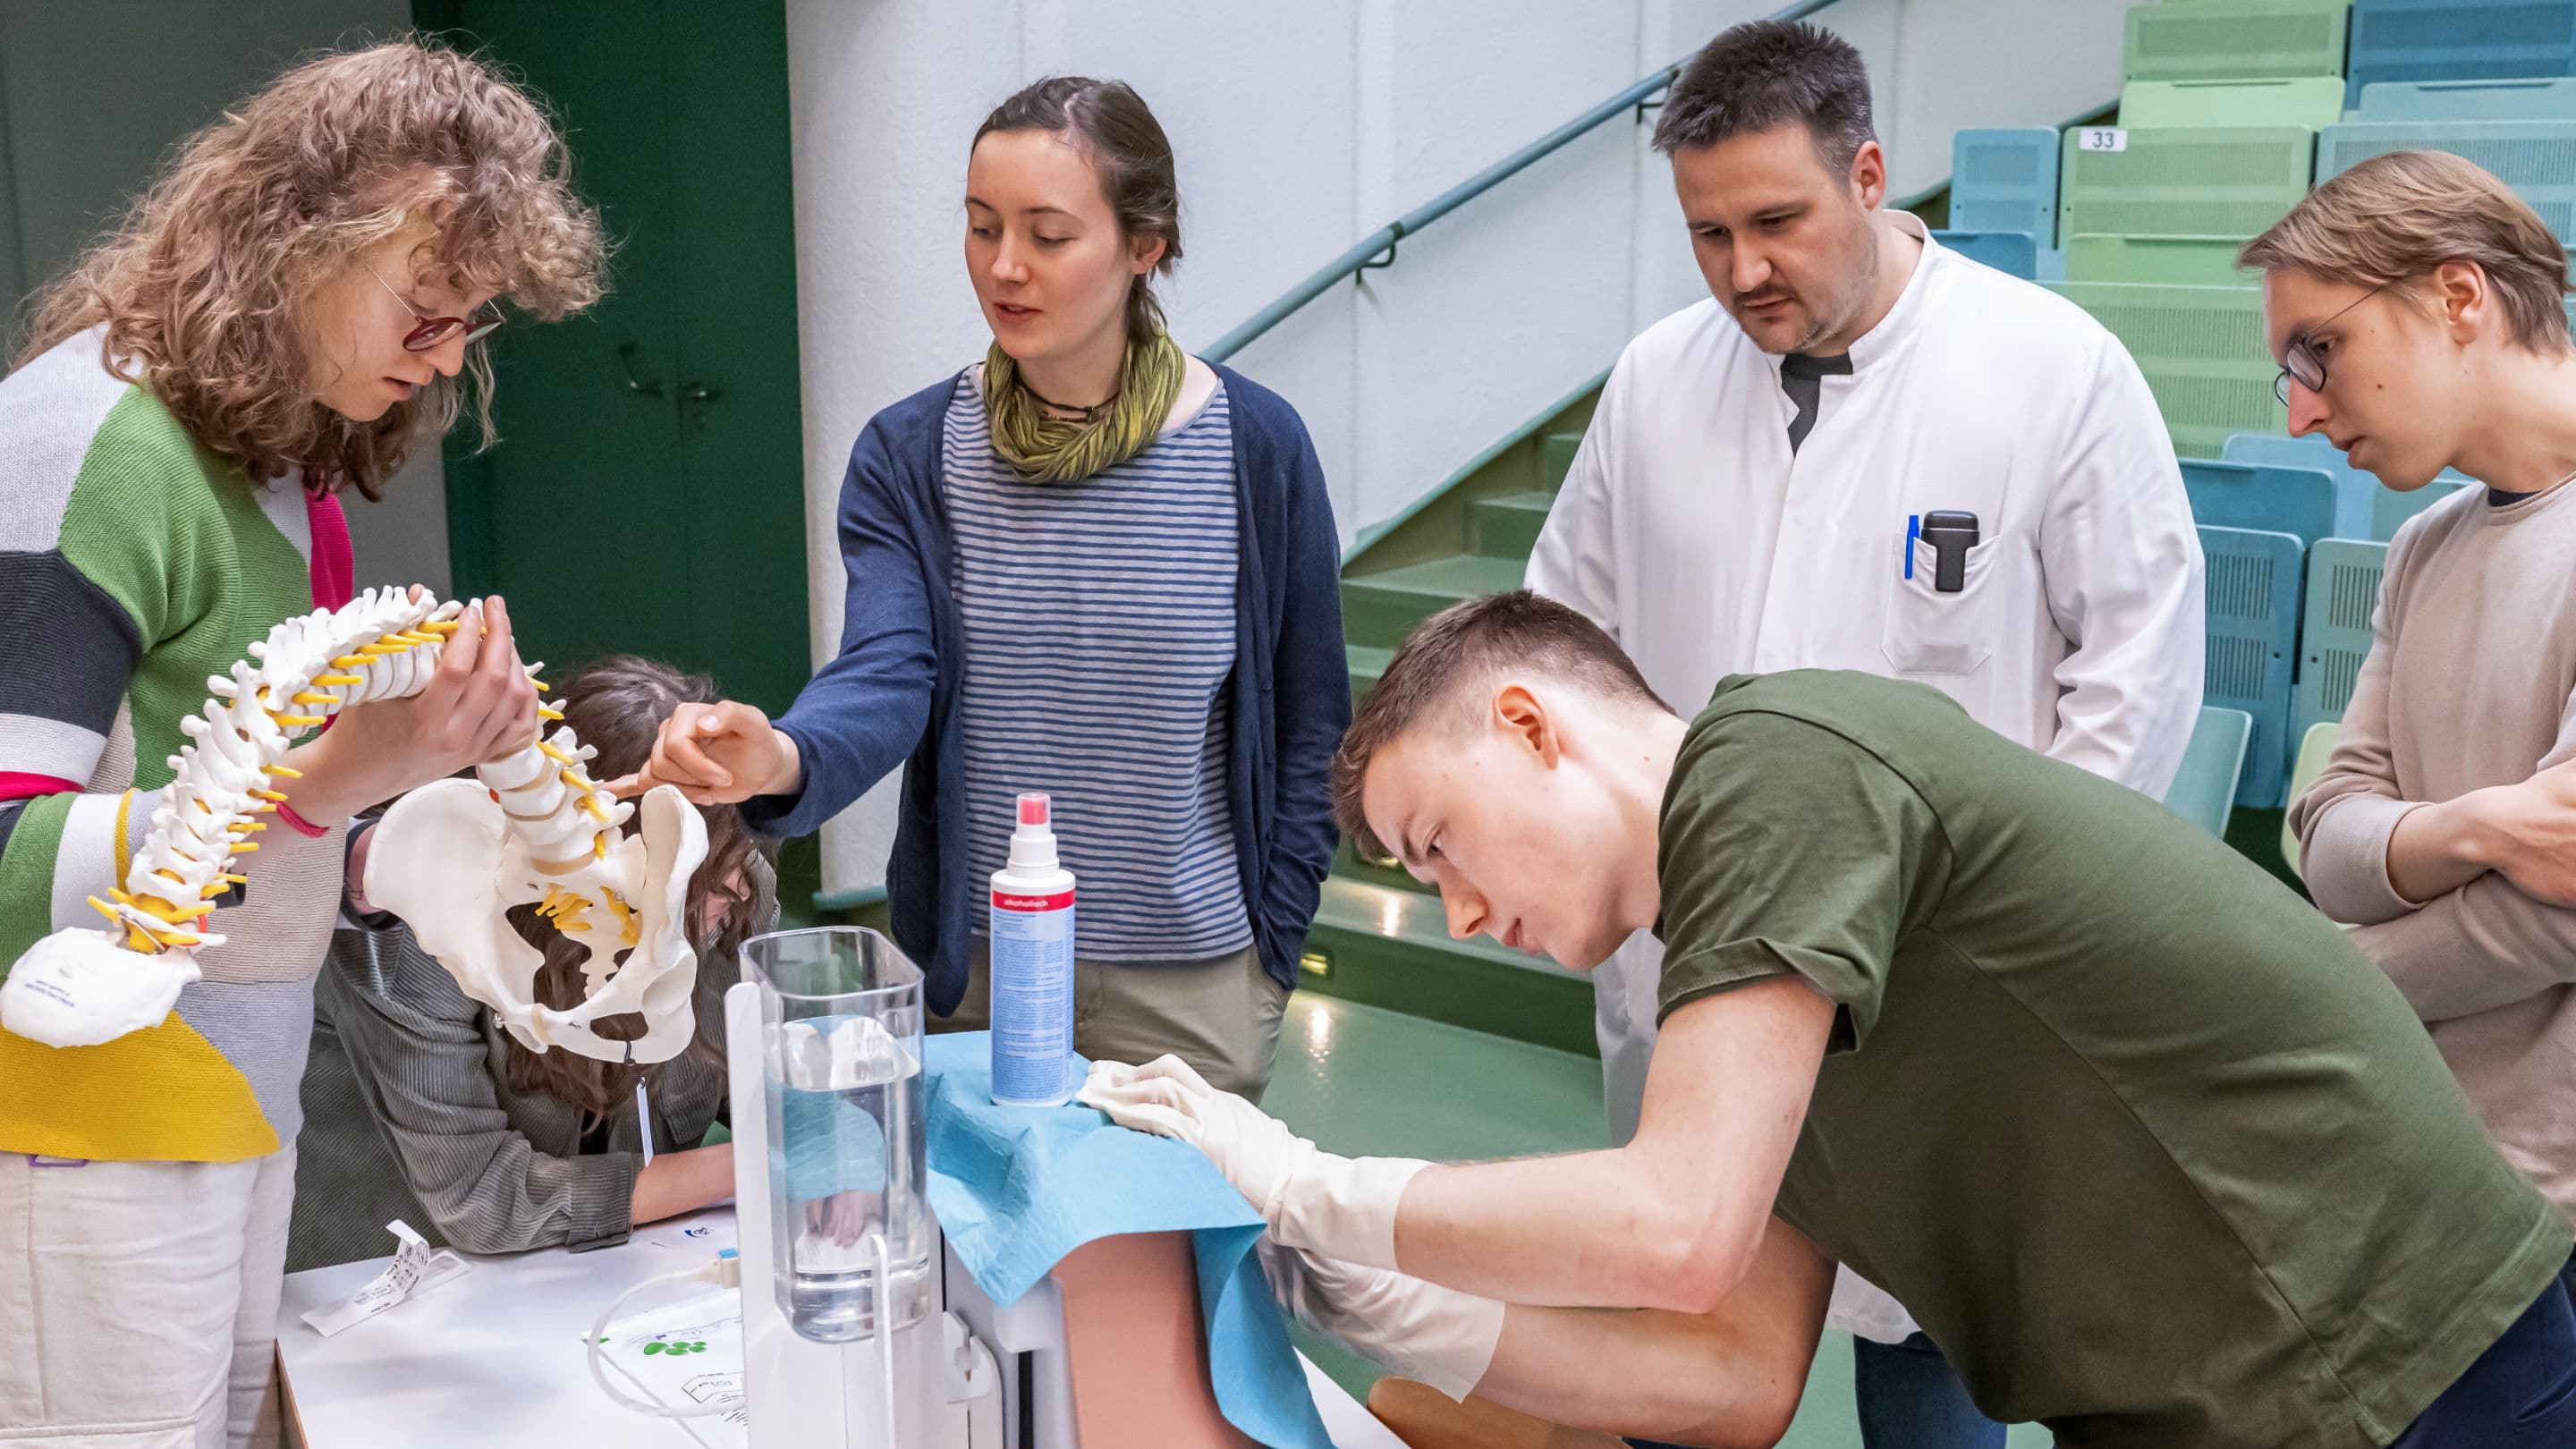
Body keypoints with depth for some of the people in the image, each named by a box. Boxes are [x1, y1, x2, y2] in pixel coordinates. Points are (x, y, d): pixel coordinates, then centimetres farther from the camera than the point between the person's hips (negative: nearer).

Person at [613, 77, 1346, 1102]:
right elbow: (884, 678, -19)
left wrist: (1273, 940, -4)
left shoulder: (1253, 447, -8)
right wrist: (785, 761, -40)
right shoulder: (908, 454, -4)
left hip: (1188, 978, -1)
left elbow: (1309, 726, -1)